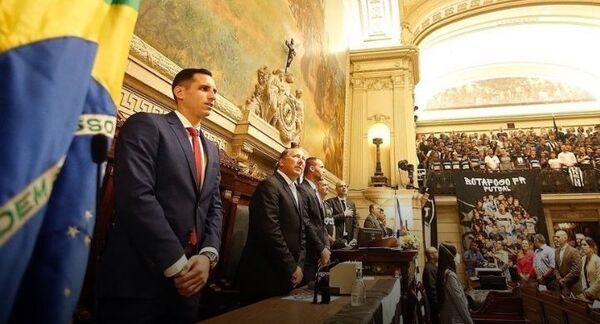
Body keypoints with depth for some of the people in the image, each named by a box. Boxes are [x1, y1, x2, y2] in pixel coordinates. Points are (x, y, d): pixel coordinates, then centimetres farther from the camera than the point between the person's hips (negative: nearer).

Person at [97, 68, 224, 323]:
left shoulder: (211, 150, 17)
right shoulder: (145, 125, -5)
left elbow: (214, 206, 11)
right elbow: (136, 196, -17)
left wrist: (208, 254, -6)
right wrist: (176, 263, -18)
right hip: (138, 276, -6)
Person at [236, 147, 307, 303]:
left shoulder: (297, 193, 16)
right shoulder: (269, 185, -12)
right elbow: (271, 231, -20)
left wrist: (299, 266, 3)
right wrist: (292, 268, -14)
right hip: (264, 274, -8)